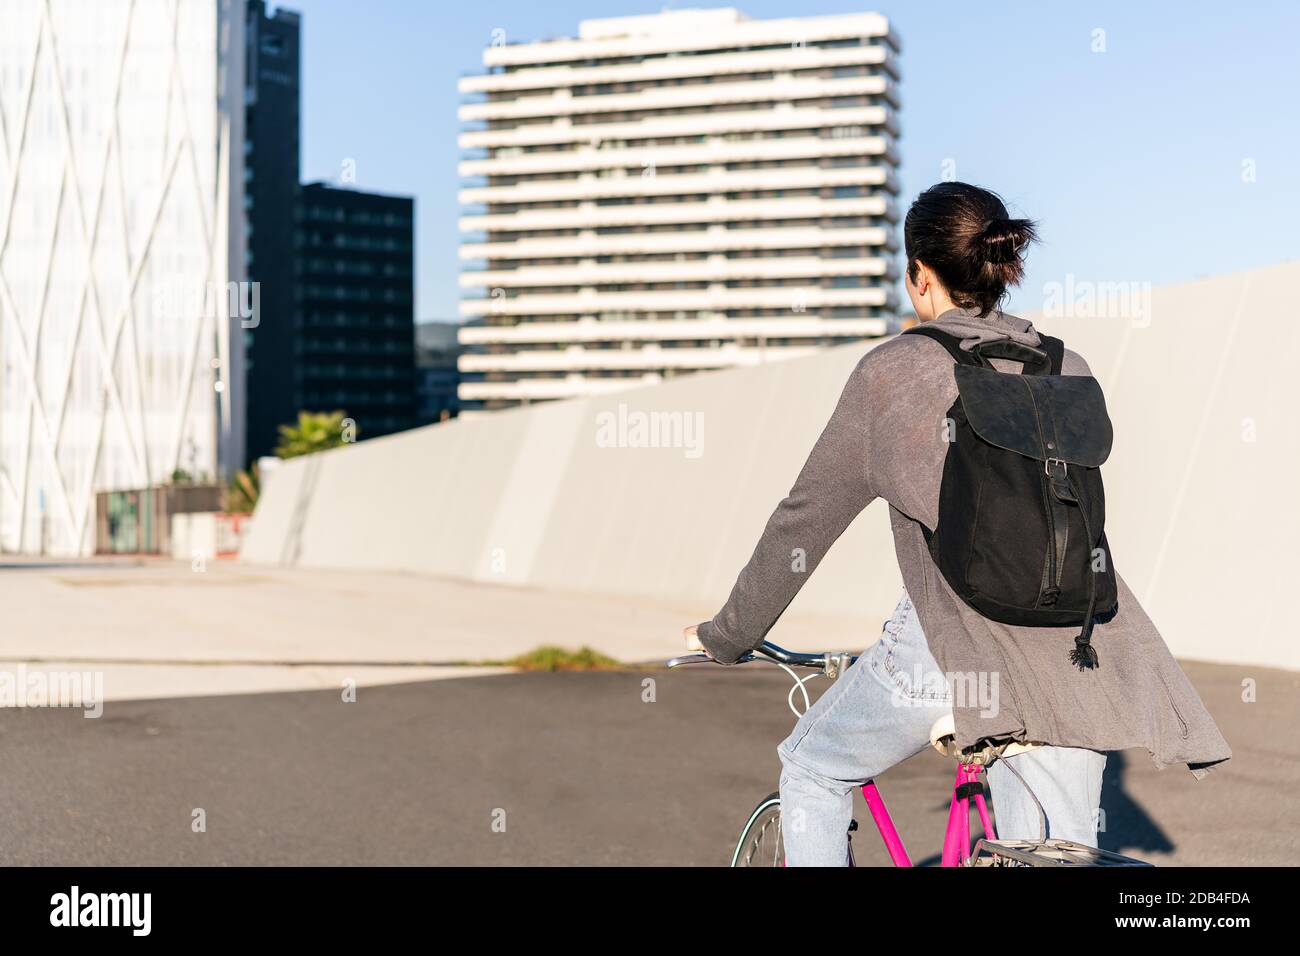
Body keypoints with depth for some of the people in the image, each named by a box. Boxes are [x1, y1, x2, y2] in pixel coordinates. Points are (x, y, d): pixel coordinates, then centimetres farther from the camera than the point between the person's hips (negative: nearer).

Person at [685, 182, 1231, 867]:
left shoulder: (893, 370, -1)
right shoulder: (1068, 370, 12)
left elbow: (805, 519, 4)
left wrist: (728, 635, 16)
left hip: (951, 646, -4)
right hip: (1072, 650, 5)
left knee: (810, 773, 21)